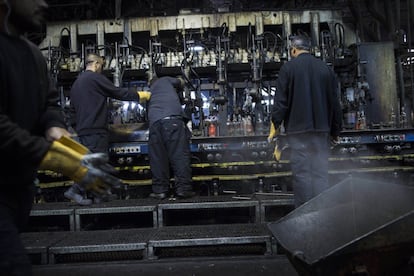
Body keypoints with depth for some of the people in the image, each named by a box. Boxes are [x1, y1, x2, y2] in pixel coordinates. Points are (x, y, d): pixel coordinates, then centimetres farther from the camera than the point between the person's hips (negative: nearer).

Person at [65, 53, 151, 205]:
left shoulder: (76, 83, 20)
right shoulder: (95, 78, -8)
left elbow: (73, 109, 24)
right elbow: (118, 92, -6)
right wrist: (141, 95, 4)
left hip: (83, 130, 10)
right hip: (95, 129, -10)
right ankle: (75, 190, -13)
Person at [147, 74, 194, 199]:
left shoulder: (150, 92, 37)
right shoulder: (165, 80, 26)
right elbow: (181, 82, 39)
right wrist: (176, 91, 59)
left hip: (154, 121, 4)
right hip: (172, 117, -4)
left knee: (157, 157, 5)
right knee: (180, 154, -5)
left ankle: (160, 190, 4)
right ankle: (183, 188, -8)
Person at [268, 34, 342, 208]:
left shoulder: (288, 68, -1)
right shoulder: (325, 68, 10)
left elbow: (281, 99, -7)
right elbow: (334, 101, 12)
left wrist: (275, 124, 2)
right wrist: (335, 130, 18)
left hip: (298, 128, -3)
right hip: (321, 128, 4)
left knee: (301, 172, 1)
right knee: (321, 172, 7)